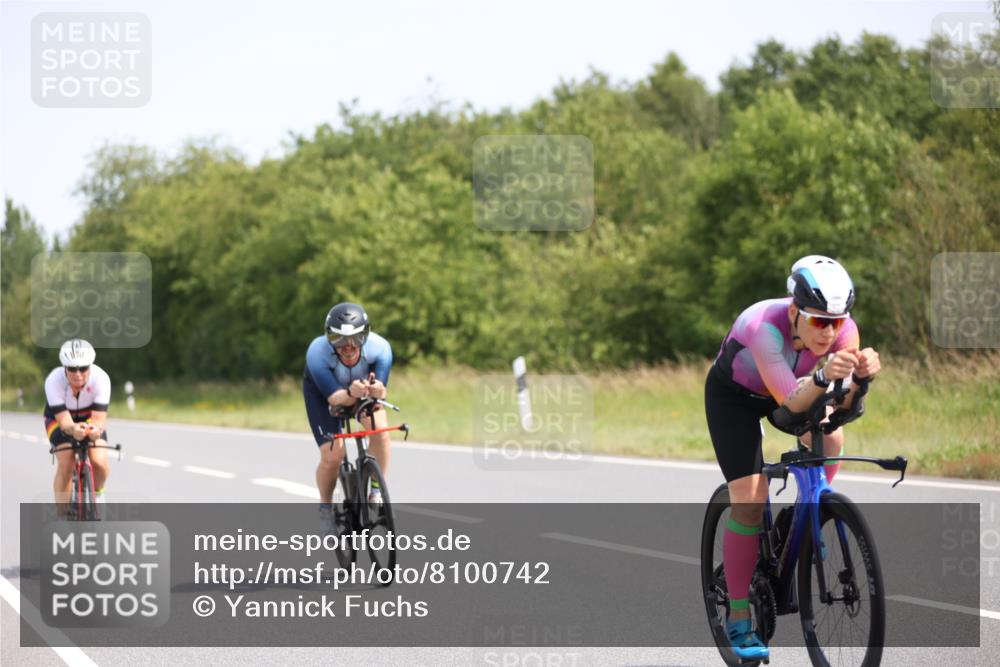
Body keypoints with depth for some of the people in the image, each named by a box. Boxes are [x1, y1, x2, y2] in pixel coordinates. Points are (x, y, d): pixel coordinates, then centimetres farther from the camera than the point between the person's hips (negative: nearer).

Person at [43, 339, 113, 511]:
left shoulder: (101, 378, -33)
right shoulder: (54, 381, -34)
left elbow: (99, 418, -35)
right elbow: (64, 421, -36)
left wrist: (95, 429, -59)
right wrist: (73, 429, -60)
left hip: (89, 417, 1)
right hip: (59, 418, -1)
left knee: (99, 461, -21)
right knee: (65, 464, -23)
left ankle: (97, 492, 14)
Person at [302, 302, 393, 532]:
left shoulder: (379, 348, -34)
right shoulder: (317, 353, -38)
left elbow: (378, 400, -33)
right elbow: (335, 398, -37)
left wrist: (376, 392, -57)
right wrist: (352, 394, -59)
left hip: (363, 384, 2)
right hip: (322, 390, -1)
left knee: (380, 429, -26)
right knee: (332, 455, -14)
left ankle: (377, 491, -5)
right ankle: (325, 506, 14)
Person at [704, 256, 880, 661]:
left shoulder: (843, 329, -28)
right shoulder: (764, 325, -41)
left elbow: (844, 407, -34)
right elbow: (791, 403, -48)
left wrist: (861, 377, -54)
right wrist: (823, 377, -67)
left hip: (787, 389, 4)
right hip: (733, 395, -4)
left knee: (829, 437, -26)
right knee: (750, 499, -15)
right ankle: (739, 619, -6)